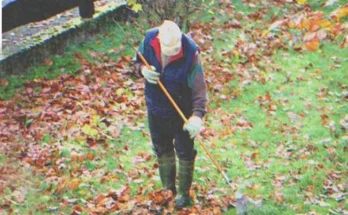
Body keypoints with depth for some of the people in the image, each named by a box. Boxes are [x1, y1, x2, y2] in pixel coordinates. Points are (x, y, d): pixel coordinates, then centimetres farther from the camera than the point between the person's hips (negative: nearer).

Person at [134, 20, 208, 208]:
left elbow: (199, 88, -27)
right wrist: (143, 70, -22)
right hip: (156, 108, 4)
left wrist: (197, 115, -39)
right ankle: (168, 188, 44)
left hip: (182, 112, -4)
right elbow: (138, 61, 1)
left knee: (184, 152, 12)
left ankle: (183, 193, 32)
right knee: (162, 150, 22)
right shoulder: (149, 39, -19)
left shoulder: (190, 52, -30)